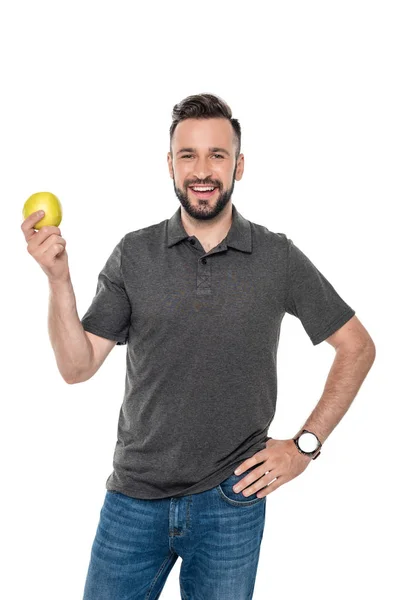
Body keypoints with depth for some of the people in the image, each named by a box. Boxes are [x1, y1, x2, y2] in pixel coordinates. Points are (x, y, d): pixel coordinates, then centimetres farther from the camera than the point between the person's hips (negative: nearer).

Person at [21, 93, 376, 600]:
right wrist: (58, 279, -19)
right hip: (134, 497, 1)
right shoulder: (134, 254, -3)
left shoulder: (278, 258, -5)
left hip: (231, 501, 0)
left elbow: (357, 347, 3)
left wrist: (305, 444, -2)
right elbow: (77, 367, -4)